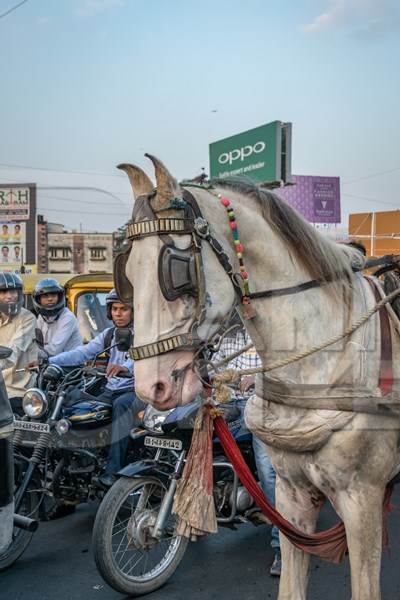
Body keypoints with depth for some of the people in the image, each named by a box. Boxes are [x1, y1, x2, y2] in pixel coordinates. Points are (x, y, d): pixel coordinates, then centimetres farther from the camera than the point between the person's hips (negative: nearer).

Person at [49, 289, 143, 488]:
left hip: (137, 390, -6)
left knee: (121, 404, -36)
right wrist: (48, 361, -10)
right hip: (111, 391, 6)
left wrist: (126, 367, -48)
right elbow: (82, 352, 4)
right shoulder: (108, 334, 15)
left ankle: (113, 470, -39)